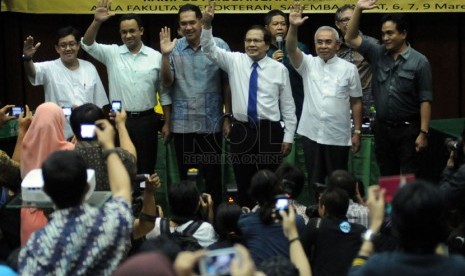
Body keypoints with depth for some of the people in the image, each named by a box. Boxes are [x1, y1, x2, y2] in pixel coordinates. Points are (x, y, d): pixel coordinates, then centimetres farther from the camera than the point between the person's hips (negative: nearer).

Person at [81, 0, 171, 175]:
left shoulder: (156, 57, 2)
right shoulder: (112, 53, 2)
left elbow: (164, 92, 5)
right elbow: (88, 44, -11)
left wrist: (167, 123, 4)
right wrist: (97, 22, -26)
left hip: (146, 120, 0)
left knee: (146, 167, 7)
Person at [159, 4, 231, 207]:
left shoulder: (219, 46, -3)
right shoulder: (174, 48, 1)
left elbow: (227, 83, 1)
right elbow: (167, 83, -3)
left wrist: (228, 116, 0)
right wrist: (165, 55, -16)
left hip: (211, 123, -1)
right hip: (182, 124, 2)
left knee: (213, 175, 7)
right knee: (186, 176, 11)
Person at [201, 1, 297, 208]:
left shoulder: (279, 69, 1)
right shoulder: (234, 61, 4)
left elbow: (287, 105, 3)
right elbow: (210, 50, -7)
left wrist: (288, 136, 1)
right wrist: (206, 24, -24)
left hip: (269, 132, -1)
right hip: (241, 131, 1)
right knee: (243, 184, 8)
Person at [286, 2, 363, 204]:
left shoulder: (349, 69, 1)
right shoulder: (308, 64, 3)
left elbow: (356, 102, 3)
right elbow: (291, 50, -15)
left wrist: (357, 132, 1)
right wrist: (293, 27, -33)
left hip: (338, 136, -1)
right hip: (311, 133, 1)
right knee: (314, 180, 9)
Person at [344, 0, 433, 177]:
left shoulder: (419, 61, -7)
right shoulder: (377, 54, 4)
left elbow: (425, 100, -8)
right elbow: (351, 39, 3)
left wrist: (423, 132, -13)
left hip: (408, 128, -4)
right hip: (382, 127, 4)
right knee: (386, 177, 13)